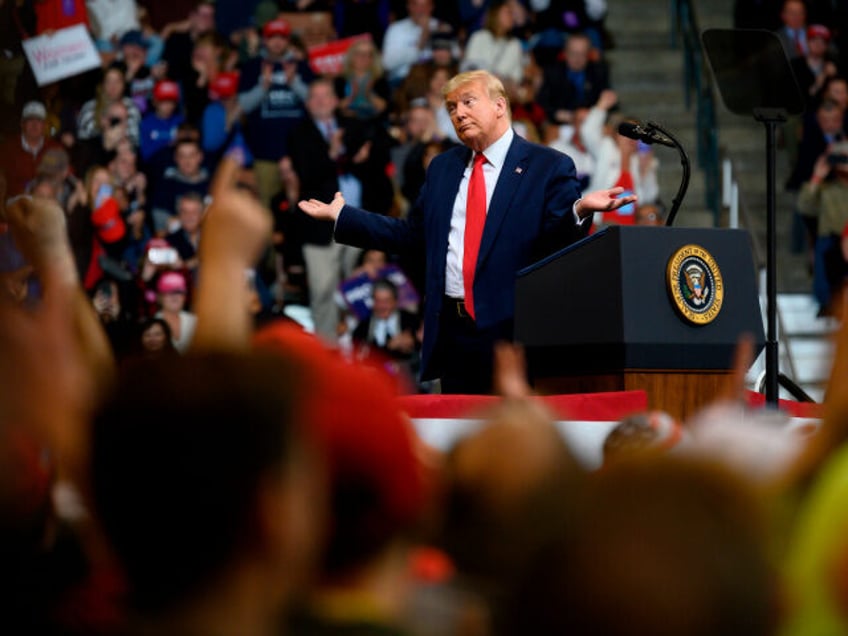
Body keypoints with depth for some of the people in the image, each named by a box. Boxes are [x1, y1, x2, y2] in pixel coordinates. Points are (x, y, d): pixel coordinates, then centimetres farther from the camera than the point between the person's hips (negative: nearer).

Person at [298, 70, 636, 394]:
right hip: (452, 331, 5)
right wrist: (341, 215, 19)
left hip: (513, 334, -5)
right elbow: (410, 234, 20)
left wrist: (579, 210, -31)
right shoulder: (442, 167, 18)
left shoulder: (548, 167, -1)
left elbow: (557, 240, -9)